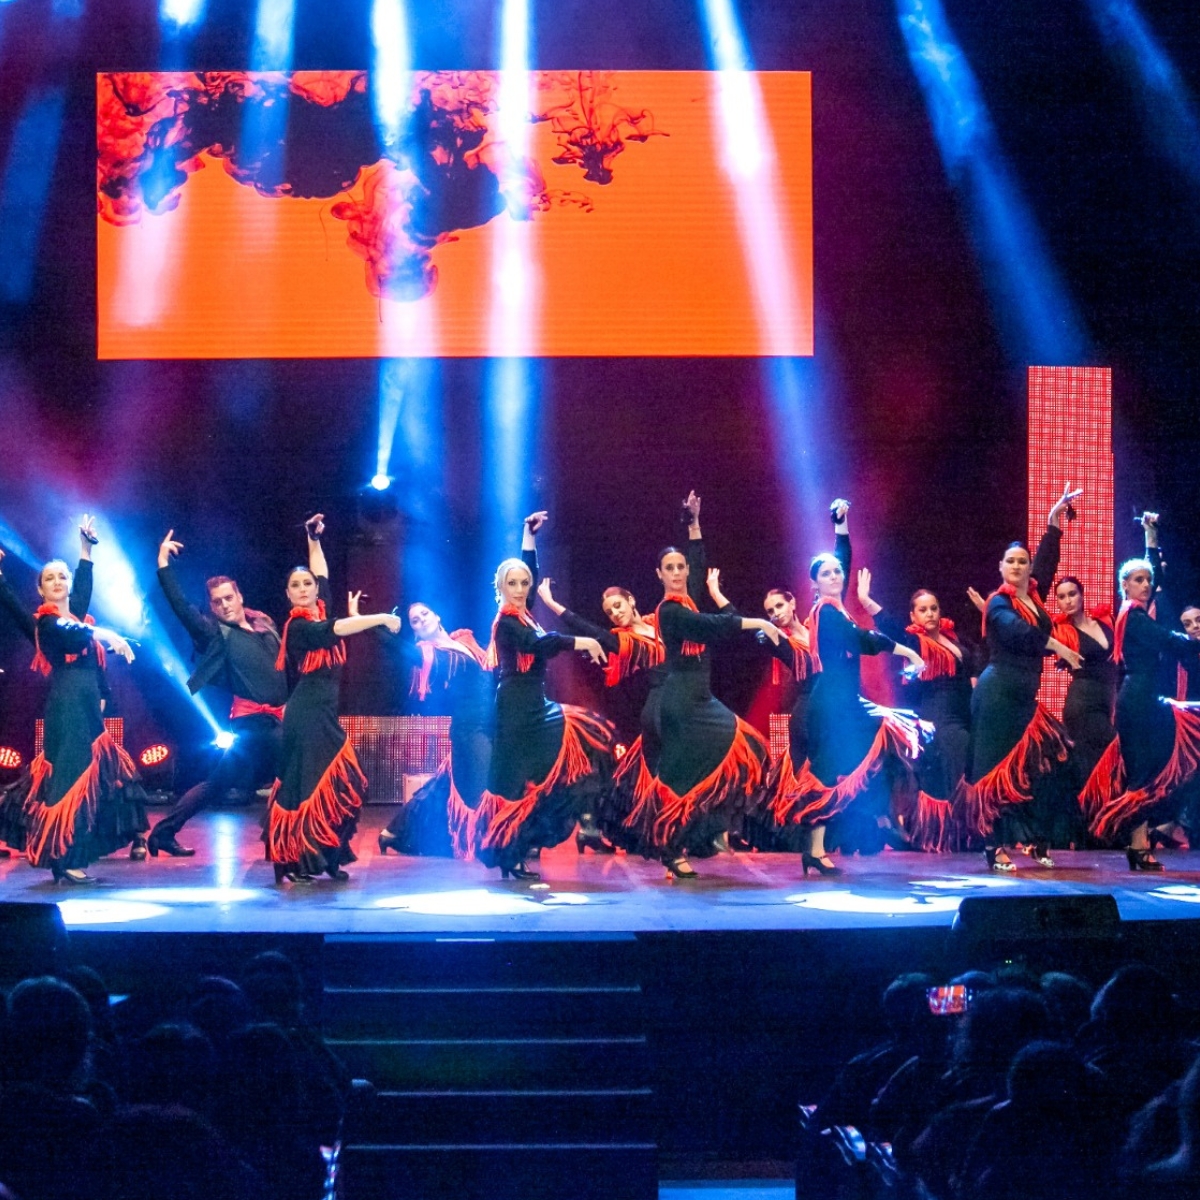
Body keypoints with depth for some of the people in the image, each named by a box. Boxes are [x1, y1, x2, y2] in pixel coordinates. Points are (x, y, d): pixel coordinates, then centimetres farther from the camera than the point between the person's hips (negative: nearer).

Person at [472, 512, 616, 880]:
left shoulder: (522, 616, 11)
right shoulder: (507, 622, -12)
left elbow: (531, 570, 26)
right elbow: (538, 645, -29)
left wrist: (530, 535, 26)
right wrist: (581, 643, -31)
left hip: (532, 706, 10)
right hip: (517, 708, -10)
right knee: (518, 780, -9)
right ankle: (509, 858, -6)